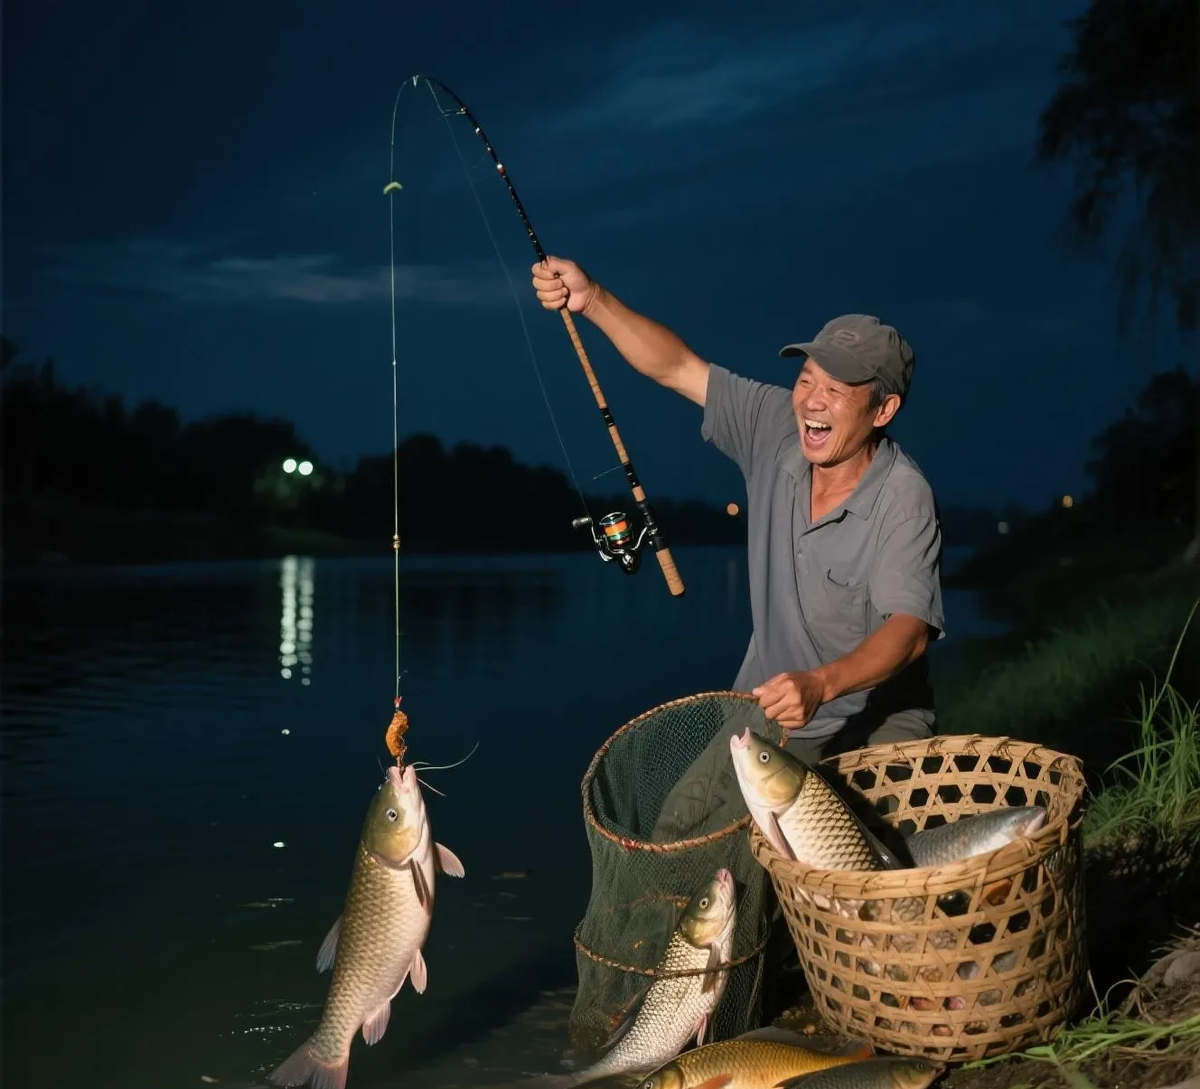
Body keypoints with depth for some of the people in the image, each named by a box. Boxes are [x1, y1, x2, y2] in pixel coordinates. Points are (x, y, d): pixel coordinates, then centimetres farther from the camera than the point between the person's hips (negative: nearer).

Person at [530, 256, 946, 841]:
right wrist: (592, 300, -16)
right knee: (676, 835, -9)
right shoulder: (777, 430, -4)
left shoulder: (902, 496, -19)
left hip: (879, 723, -4)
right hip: (772, 712, 5)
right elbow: (675, 367, -2)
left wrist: (821, 684, -45)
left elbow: (910, 628, -28)